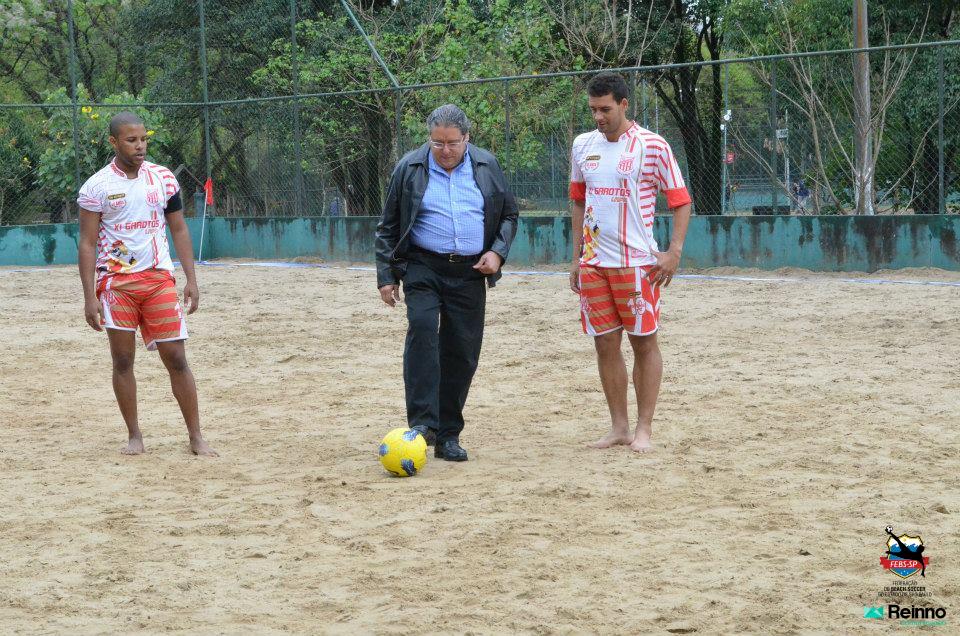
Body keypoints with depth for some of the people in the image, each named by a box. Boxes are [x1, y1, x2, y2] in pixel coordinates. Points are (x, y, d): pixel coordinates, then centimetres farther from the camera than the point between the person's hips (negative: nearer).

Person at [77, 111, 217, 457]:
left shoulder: (163, 178, 5)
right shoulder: (97, 186, -3)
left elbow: (179, 230, 11)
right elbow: (87, 244, -2)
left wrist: (191, 280, 3)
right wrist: (90, 297, -9)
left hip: (159, 277, 1)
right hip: (116, 282, -1)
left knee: (176, 358, -2)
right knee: (122, 360, 2)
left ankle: (196, 437, 2)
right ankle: (134, 436, 13)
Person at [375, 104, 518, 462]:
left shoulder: (487, 167, 6)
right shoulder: (409, 169, 1)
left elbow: (508, 214, 15)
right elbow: (388, 227, 7)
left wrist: (498, 252, -2)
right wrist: (386, 277, 2)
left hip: (470, 272, 2)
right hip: (423, 267, -2)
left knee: (462, 352, 0)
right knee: (422, 327, -26)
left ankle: (448, 436, 10)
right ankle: (422, 423, -29)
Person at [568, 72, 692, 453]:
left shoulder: (652, 146, -6)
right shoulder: (583, 146, 9)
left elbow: (681, 201, -2)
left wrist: (674, 251, -13)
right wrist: (576, 257, 15)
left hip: (637, 263, -5)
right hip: (593, 264, 5)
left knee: (644, 342, 1)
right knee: (605, 343, 6)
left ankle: (644, 429, 6)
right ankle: (619, 426, 15)